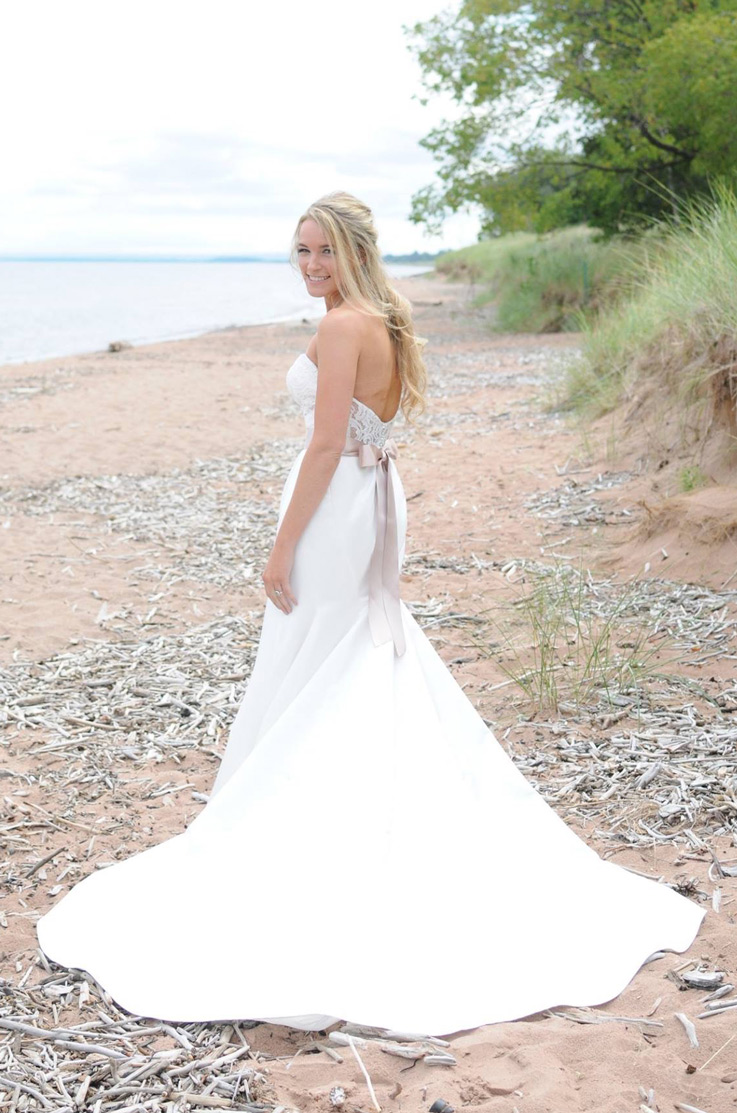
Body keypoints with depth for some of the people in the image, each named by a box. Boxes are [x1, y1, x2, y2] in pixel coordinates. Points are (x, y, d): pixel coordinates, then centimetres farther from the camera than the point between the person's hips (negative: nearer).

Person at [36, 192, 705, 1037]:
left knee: (305, 672, 2)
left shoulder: (341, 327, -17)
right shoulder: (384, 325, 11)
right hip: (378, 499, 10)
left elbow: (327, 444, -22)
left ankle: (291, 831, 12)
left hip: (336, 506, -10)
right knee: (370, 659, 19)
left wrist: (283, 545, -19)